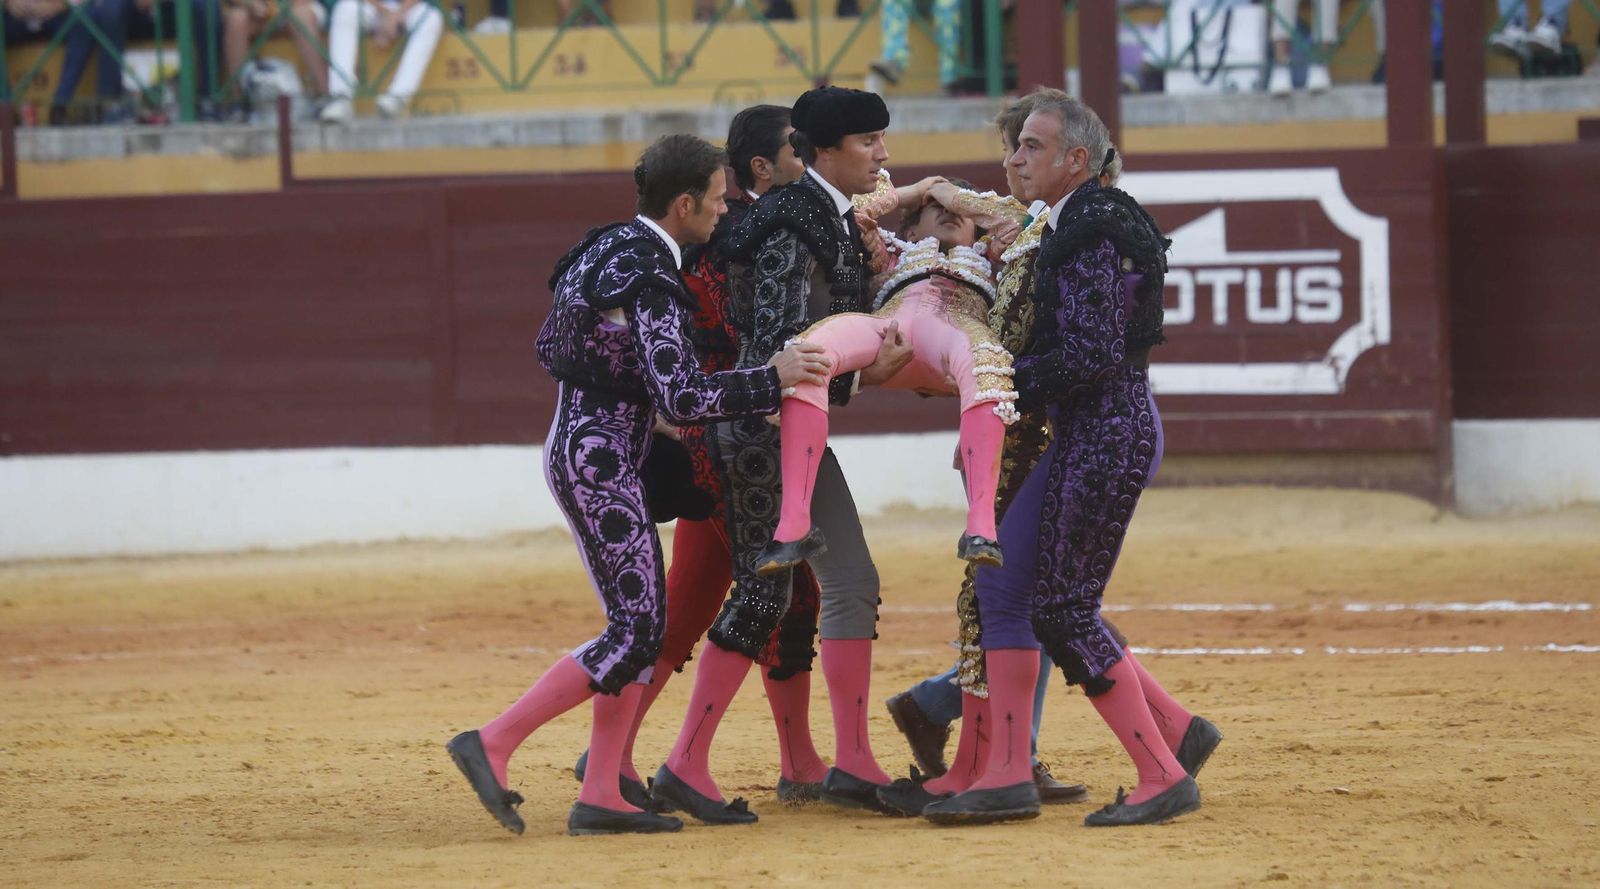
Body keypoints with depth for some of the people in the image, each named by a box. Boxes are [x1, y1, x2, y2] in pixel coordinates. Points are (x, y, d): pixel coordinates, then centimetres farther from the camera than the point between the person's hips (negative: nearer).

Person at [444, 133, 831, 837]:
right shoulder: (651, 283, -19)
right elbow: (683, 397, -25)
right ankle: (494, 743, -9)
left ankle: (601, 794, 8)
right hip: (602, 466, -10)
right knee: (634, 634, -7)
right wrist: (773, 378, -19)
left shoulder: (602, 248, 10)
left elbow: (549, 348, 20)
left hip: (571, 450, 10)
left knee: (642, 622, 10)